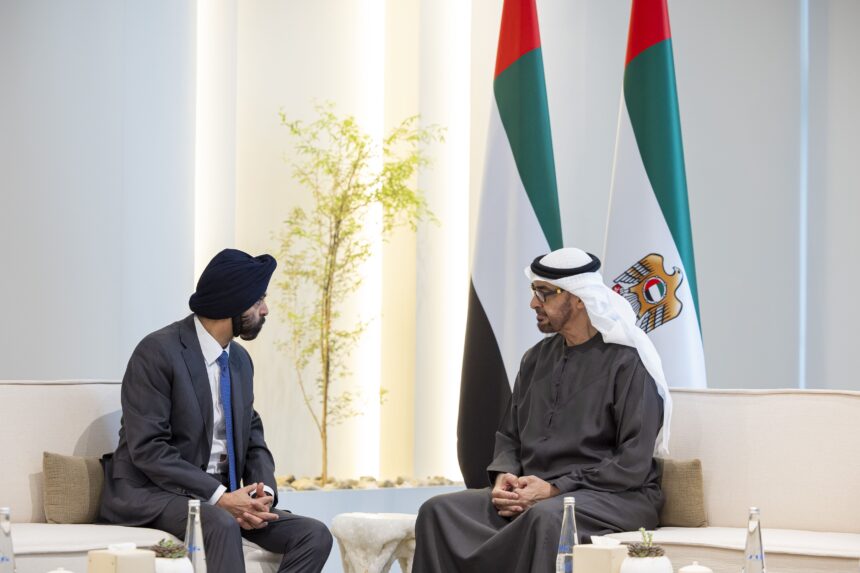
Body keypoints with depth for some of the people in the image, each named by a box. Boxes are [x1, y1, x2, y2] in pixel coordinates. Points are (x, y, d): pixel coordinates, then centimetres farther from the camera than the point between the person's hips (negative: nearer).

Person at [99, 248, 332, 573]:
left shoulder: (240, 360, 13)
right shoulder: (158, 352, -12)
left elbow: (253, 440, 16)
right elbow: (147, 449, -18)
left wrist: (264, 492, -6)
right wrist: (219, 496, -24)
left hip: (221, 497, 8)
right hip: (152, 495, -8)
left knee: (314, 535, -13)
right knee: (222, 524, -38)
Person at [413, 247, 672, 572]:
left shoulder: (627, 360, -6)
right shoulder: (537, 358, 16)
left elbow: (633, 464, -12)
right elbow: (509, 435, 20)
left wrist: (555, 489, -17)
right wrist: (504, 476, -4)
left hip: (613, 497, -6)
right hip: (533, 494, 6)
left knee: (546, 517, -41)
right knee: (439, 511, -18)